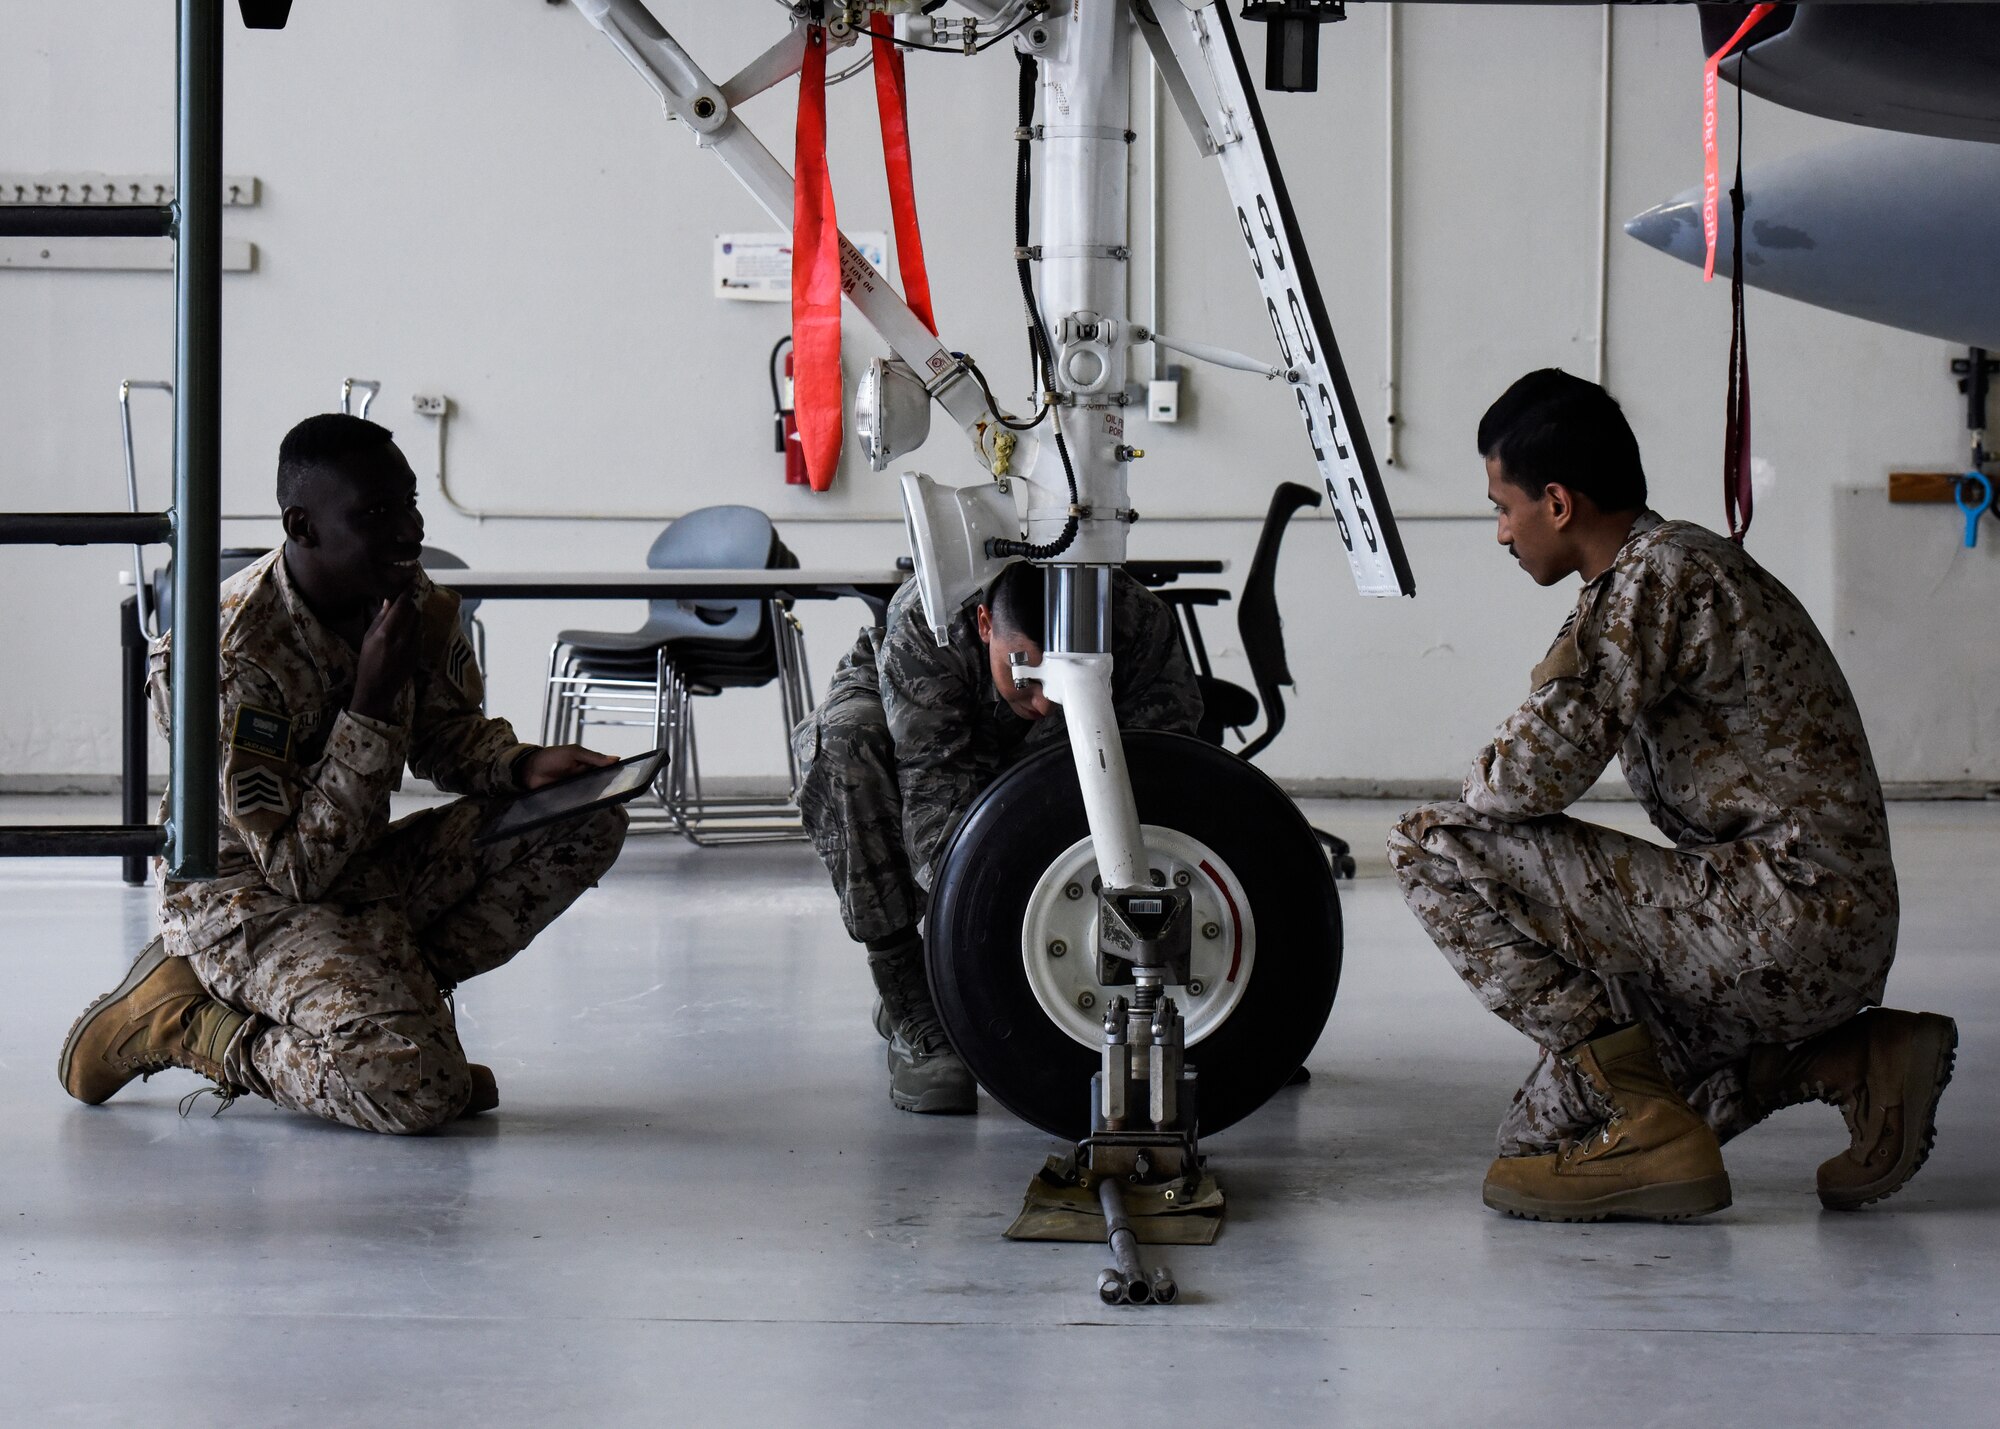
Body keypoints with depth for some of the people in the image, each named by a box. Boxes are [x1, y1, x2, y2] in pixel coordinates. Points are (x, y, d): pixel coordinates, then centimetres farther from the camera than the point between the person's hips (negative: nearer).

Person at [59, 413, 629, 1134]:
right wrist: (373, 701, -30)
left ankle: (381, 995, -6)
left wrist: (526, 766, -11)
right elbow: (298, 867, -26)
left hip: (361, 870, 8)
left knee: (588, 824, -7)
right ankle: (185, 1023, -6)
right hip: (247, 895, -8)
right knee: (419, 1087, -30)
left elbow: (448, 734, 12)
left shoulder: (409, 598, -6)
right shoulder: (233, 655, -28)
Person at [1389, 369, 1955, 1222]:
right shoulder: (1681, 565, 18)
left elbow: (1536, 775, -20)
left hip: (1788, 920, -10)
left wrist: (1473, 797, 2)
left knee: (1435, 851, -12)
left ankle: (1648, 1124, -12)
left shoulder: (1659, 574, -13)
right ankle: (1849, 1058, 10)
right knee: (1542, 1134, 18)